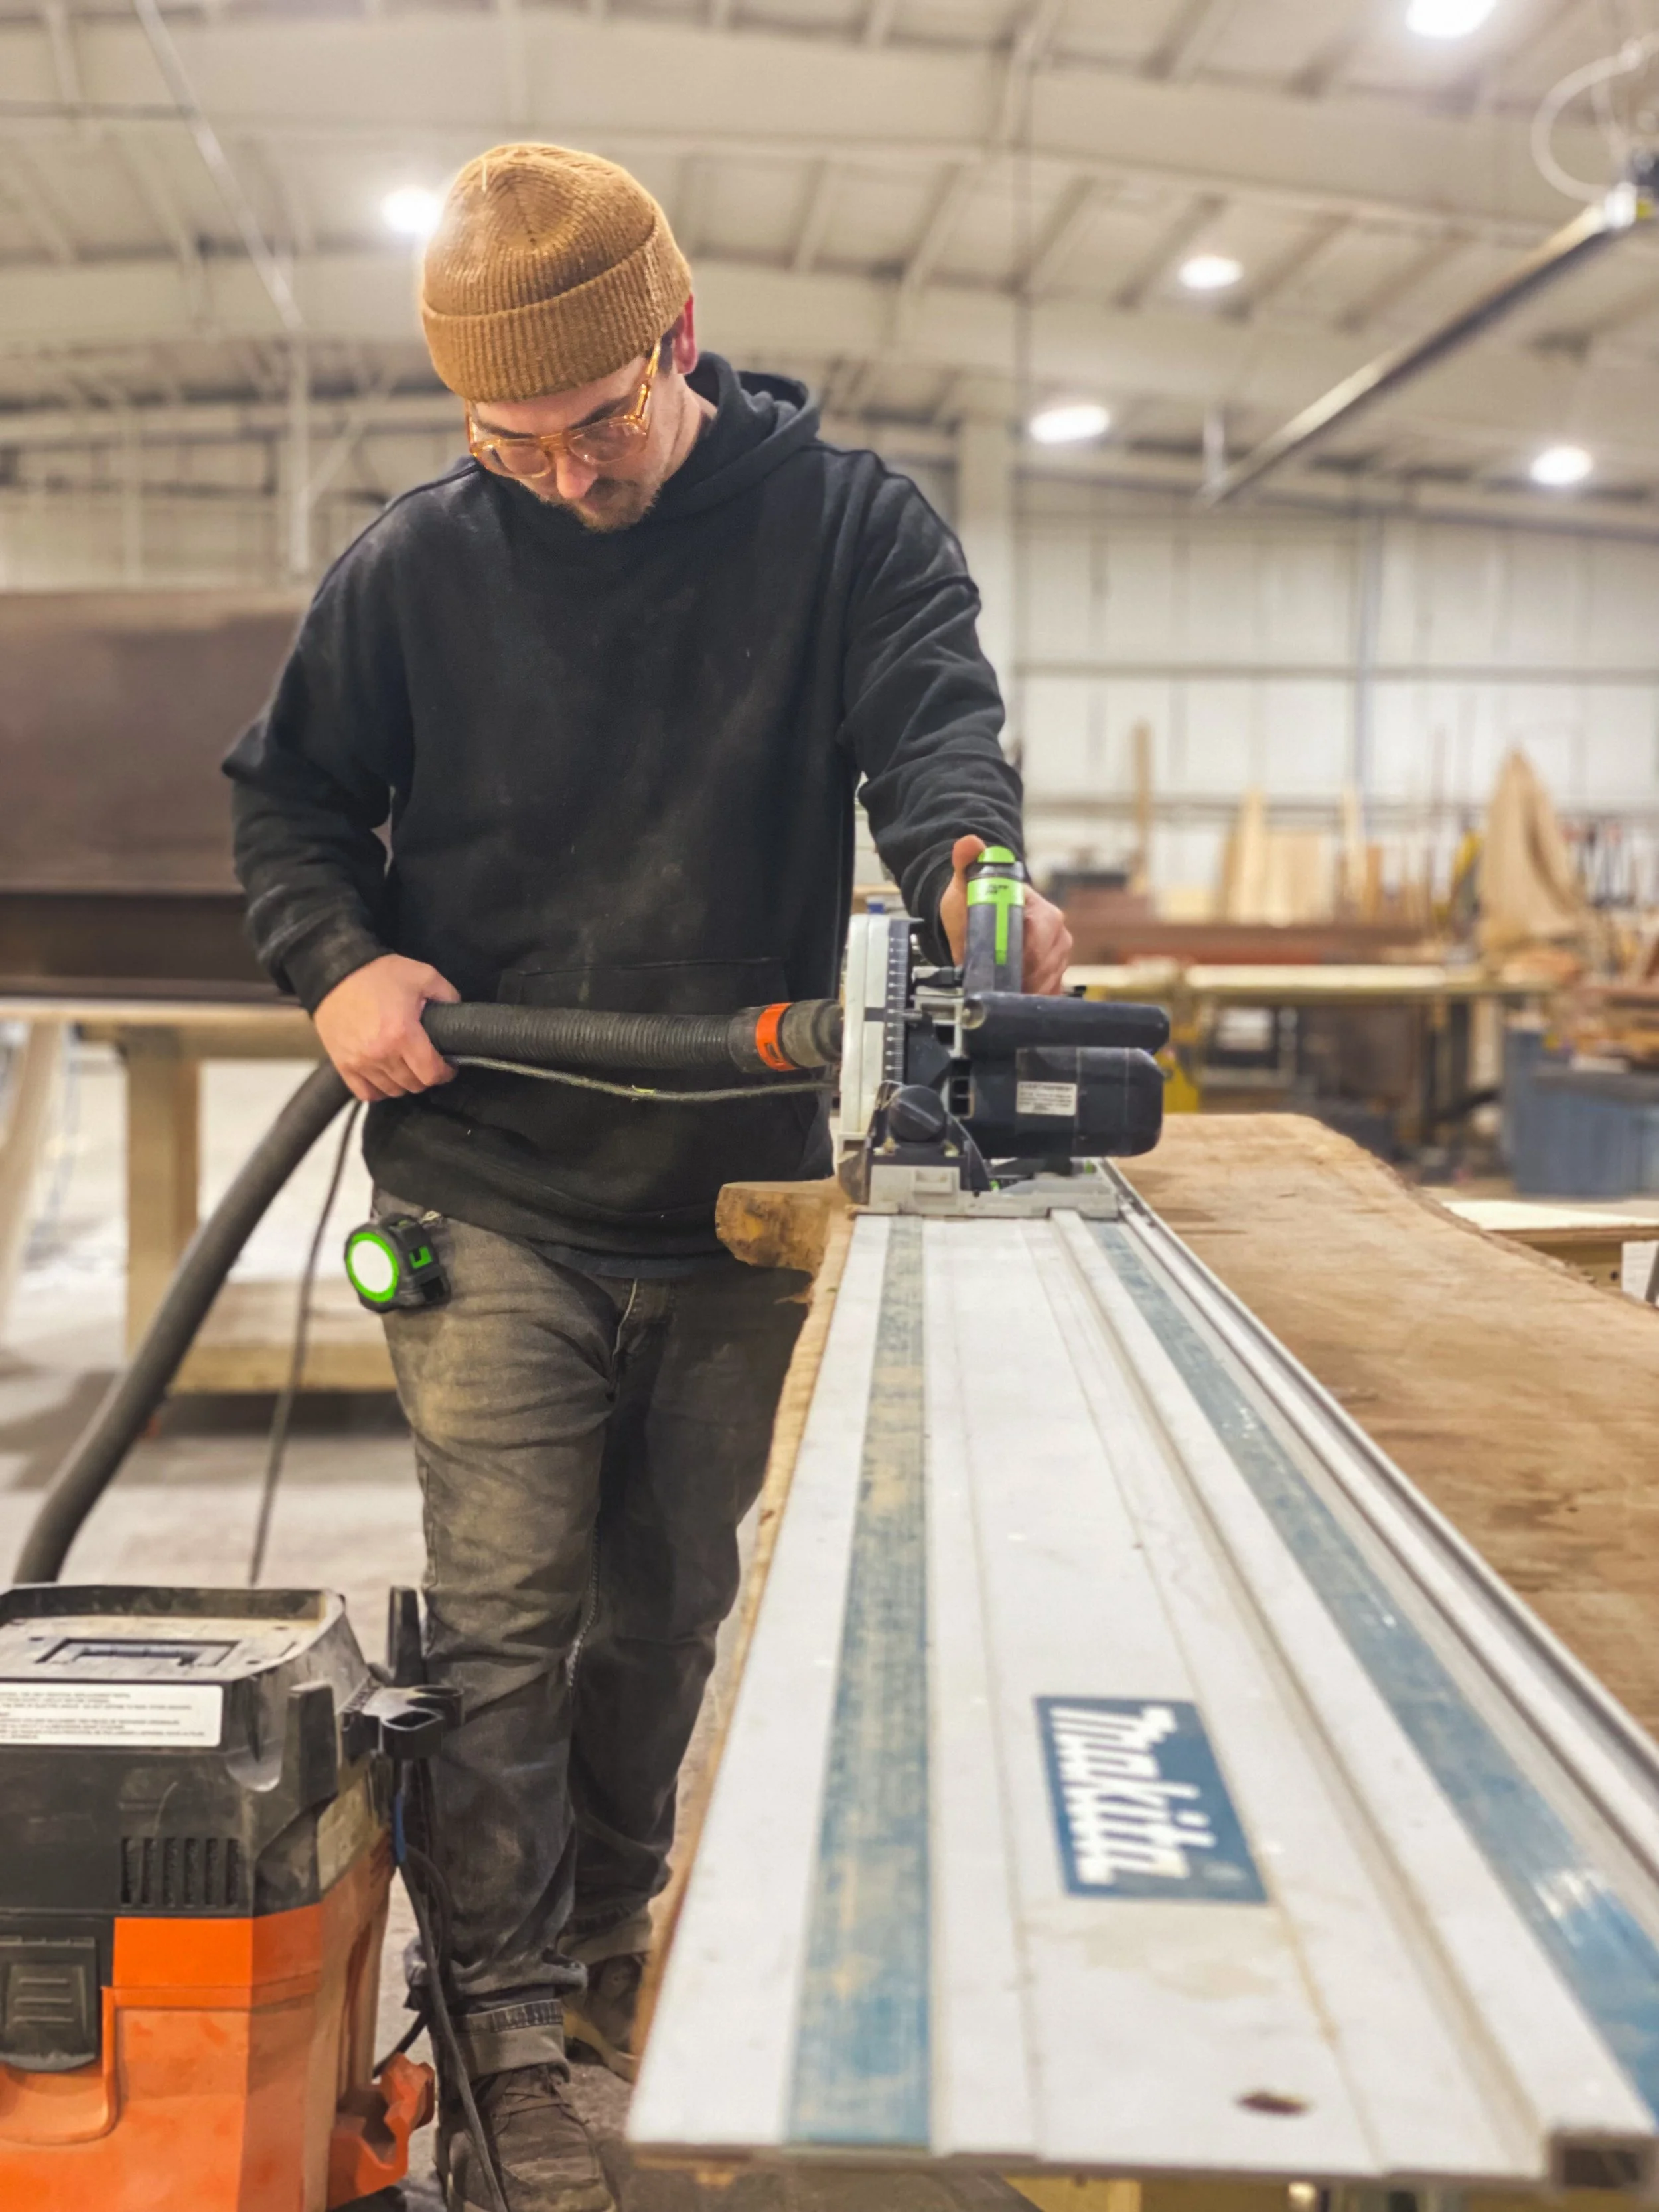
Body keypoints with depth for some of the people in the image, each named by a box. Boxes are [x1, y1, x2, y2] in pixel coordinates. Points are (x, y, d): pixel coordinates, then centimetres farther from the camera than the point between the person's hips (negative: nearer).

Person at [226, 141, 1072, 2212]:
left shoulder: (846, 525, -2)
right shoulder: (415, 565, -1)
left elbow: (932, 711, -17)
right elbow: (290, 793, 9)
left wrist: (963, 862, -40)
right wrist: (339, 957, -10)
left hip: (739, 1198, 2)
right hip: (491, 1202, -1)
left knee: (668, 1607, 15)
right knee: (502, 1619, -3)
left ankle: (603, 1935, 37)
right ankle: (511, 2040, 10)